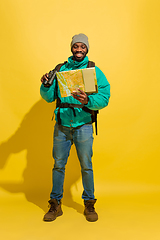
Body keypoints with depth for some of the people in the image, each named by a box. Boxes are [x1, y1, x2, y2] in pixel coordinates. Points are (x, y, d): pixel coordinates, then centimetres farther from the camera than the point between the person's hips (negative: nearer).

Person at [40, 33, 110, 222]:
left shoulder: (94, 70, 2)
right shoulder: (60, 69, 9)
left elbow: (104, 97, -9)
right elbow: (49, 97, 8)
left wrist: (88, 101, -27)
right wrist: (46, 85, -12)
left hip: (83, 125, -2)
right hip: (62, 125, 2)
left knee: (86, 166, 6)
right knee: (58, 165, 8)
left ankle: (89, 204, 25)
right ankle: (55, 205, 24)